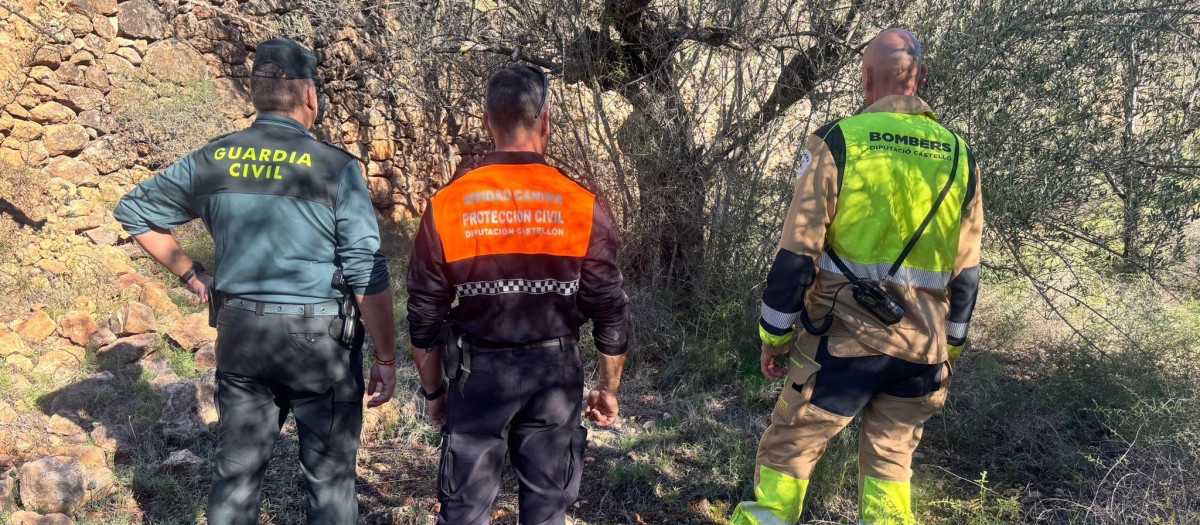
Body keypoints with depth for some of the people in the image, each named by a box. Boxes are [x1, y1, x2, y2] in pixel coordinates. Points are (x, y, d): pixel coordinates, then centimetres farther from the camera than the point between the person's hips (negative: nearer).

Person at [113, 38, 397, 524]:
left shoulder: (212, 159, 2)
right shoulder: (336, 167, -12)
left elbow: (134, 211, 15)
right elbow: (368, 277, -14)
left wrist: (192, 275, 16)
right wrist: (386, 357, -6)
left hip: (240, 333, 4)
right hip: (319, 338, -4)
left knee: (236, 469, 17)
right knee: (329, 475, 10)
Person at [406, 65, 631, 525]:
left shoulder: (446, 207, -7)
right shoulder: (582, 208, -8)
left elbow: (425, 315, -1)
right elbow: (611, 314, -3)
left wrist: (433, 390, 13)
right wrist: (609, 388, 11)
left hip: (479, 372, 0)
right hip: (555, 372, 0)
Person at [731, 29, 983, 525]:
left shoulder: (837, 140, -8)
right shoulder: (960, 157, 7)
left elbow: (797, 252, -9)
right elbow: (965, 273, 12)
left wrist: (774, 334, 0)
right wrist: (949, 348, 23)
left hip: (843, 336, -4)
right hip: (922, 345, 5)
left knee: (787, 448, 10)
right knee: (891, 460, 18)